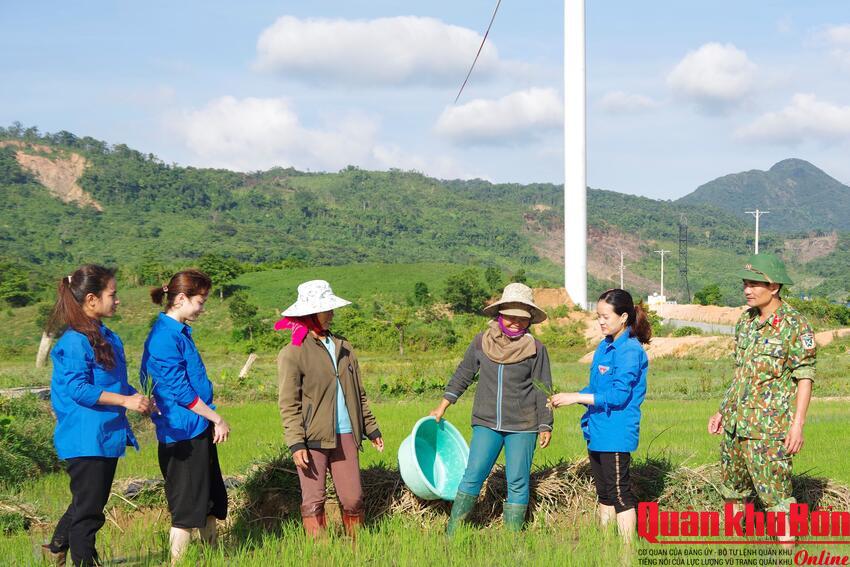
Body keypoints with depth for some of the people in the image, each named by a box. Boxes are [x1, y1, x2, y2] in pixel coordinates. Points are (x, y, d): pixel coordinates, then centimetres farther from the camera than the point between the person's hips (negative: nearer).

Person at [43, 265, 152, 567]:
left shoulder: (107, 337, 11)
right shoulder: (74, 341, -18)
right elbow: (78, 389, -23)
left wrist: (137, 397, 3)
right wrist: (125, 401, -27)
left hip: (107, 434, 9)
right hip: (84, 438, -9)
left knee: (95, 501, 20)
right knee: (88, 507, 1)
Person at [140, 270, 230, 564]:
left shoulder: (180, 332, 12)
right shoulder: (165, 337, -19)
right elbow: (180, 391, -20)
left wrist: (212, 420, 13)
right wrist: (217, 419, -12)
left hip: (199, 431, 10)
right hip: (183, 433, -10)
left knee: (213, 498, 18)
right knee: (187, 507, -2)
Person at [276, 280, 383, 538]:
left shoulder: (343, 348, 14)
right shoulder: (292, 353, -4)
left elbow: (359, 393, 20)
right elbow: (288, 404, -8)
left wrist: (371, 429, 20)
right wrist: (296, 444, -14)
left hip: (345, 434, 5)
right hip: (313, 438, -5)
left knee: (353, 498, 5)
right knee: (314, 500, 0)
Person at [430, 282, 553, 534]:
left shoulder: (535, 349, -3)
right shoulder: (481, 342, 2)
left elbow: (543, 390, 2)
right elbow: (463, 374, 13)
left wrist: (545, 425, 2)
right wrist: (443, 406, 14)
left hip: (522, 427, -1)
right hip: (486, 423, 1)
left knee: (517, 482, 2)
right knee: (473, 475, -4)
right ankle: (452, 533, 1)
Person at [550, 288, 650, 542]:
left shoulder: (630, 350, -15)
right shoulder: (605, 345, 12)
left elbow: (618, 395, -21)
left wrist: (576, 397, -19)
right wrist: (567, 397, 5)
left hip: (617, 434, -9)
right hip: (597, 432, 9)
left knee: (620, 494, -5)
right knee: (604, 493, 16)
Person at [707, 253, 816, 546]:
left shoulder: (794, 325, -12)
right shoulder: (746, 320, 9)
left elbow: (805, 378, -12)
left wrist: (798, 425, -18)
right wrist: (722, 412, 18)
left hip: (769, 426, -8)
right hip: (736, 422, 8)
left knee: (774, 491, -8)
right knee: (733, 487, 17)